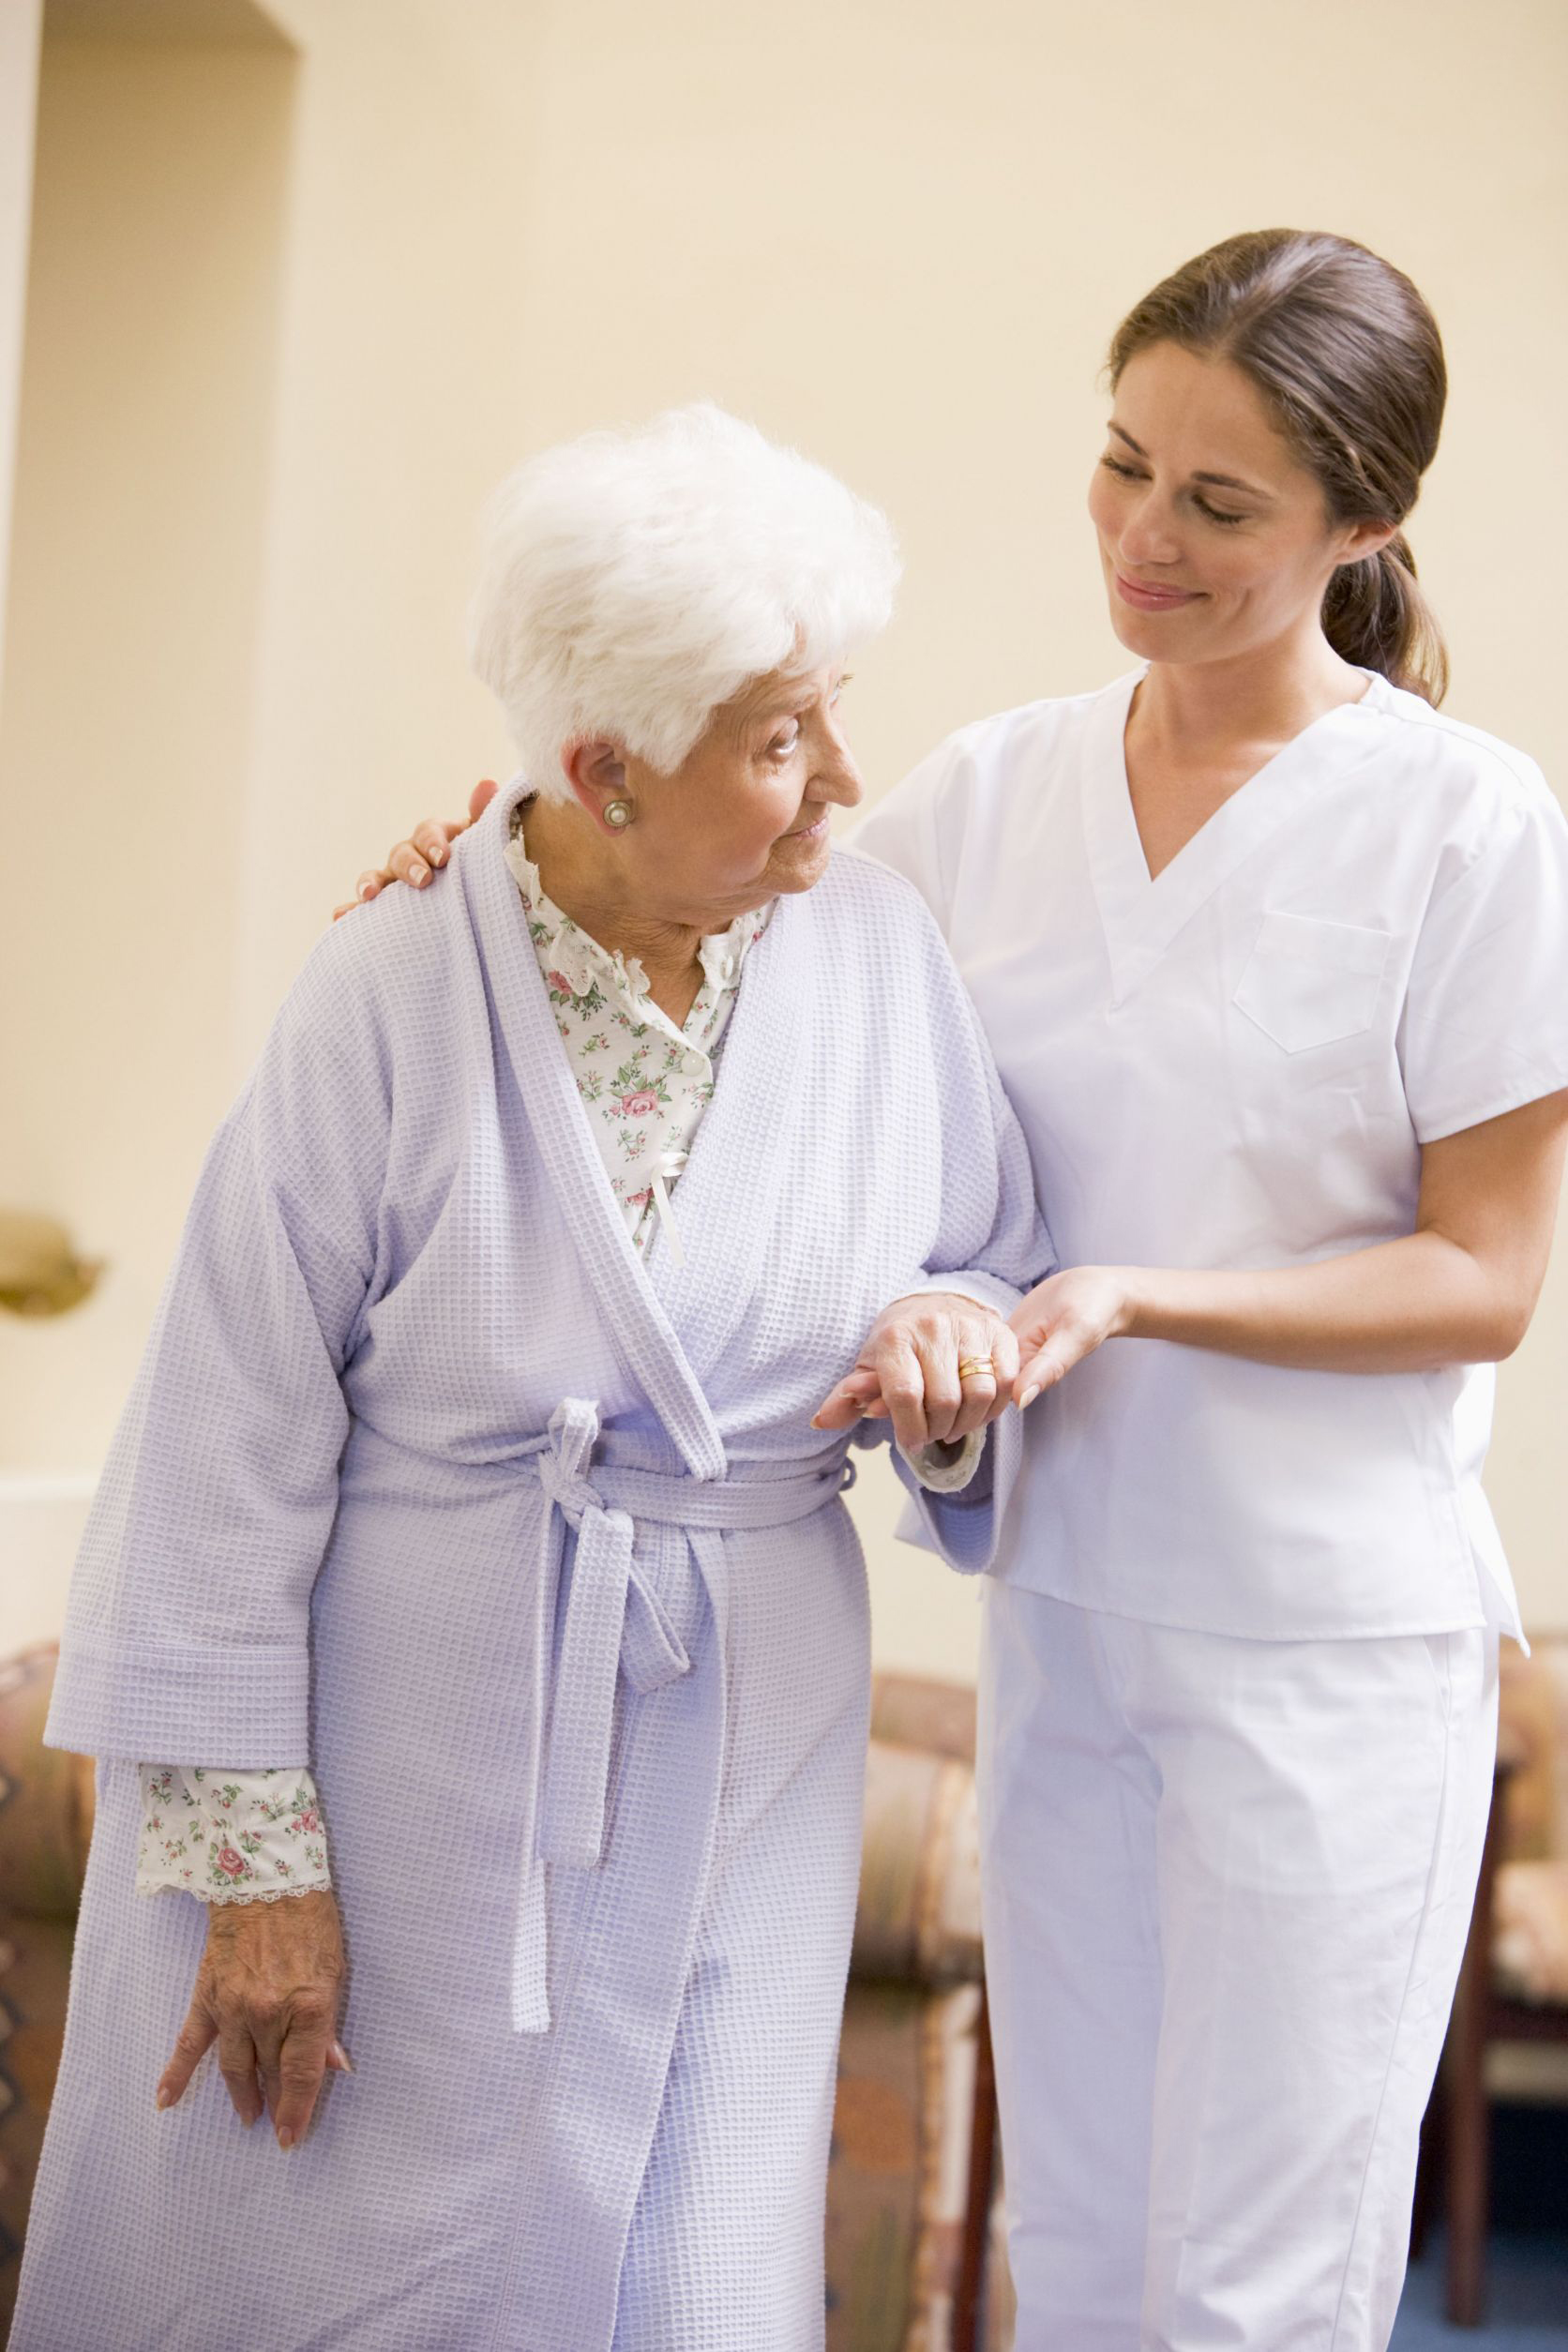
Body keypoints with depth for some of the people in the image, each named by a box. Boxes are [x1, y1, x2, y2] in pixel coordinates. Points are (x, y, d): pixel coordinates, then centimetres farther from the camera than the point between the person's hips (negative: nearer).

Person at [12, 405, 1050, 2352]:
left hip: (725, 1778, 3)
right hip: (403, 1757, -3)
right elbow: (235, 1450, -10)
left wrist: (955, 1348, -16)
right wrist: (251, 1858, -9)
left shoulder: (875, 951, -3)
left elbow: (1002, 1267, 9)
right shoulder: (391, 1001, -13)